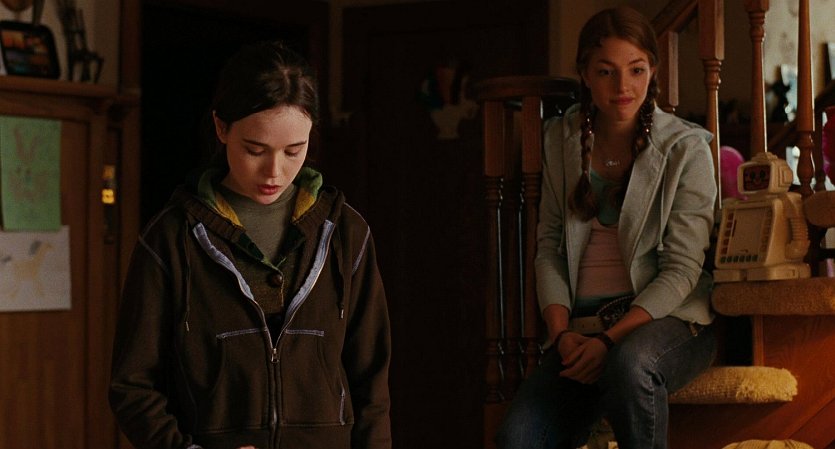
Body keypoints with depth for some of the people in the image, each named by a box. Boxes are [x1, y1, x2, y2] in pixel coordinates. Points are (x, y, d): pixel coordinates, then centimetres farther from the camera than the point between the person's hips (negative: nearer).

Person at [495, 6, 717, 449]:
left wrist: (609, 340, -18)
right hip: (583, 327, 3)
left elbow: (682, 269, -8)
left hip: (667, 318, -3)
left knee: (628, 365, -39)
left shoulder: (686, 148, -3)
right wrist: (561, 333, -6)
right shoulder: (561, 140, 10)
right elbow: (549, 244, 10)